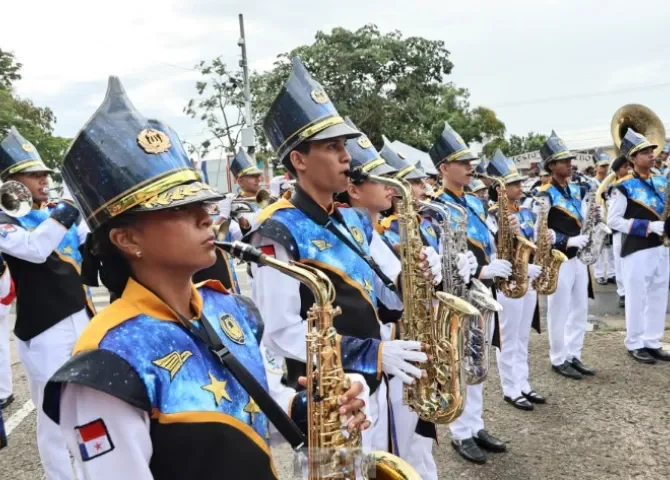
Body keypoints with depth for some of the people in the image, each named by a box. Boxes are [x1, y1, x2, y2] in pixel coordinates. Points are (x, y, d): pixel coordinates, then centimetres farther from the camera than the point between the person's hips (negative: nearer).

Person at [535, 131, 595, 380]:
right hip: (558, 260, -8)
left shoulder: (576, 189, 11)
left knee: (580, 310, 13)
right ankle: (559, 360, 14)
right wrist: (568, 241, -24)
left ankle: (574, 356, 25)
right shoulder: (545, 195, -12)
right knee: (559, 312, 1)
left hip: (578, 257, 8)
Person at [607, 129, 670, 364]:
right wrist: (648, 226, -18)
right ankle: (635, 344, 15)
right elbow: (613, 220, -12)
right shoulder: (624, 187, -11)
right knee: (637, 298, 2)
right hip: (636, 250, -7)